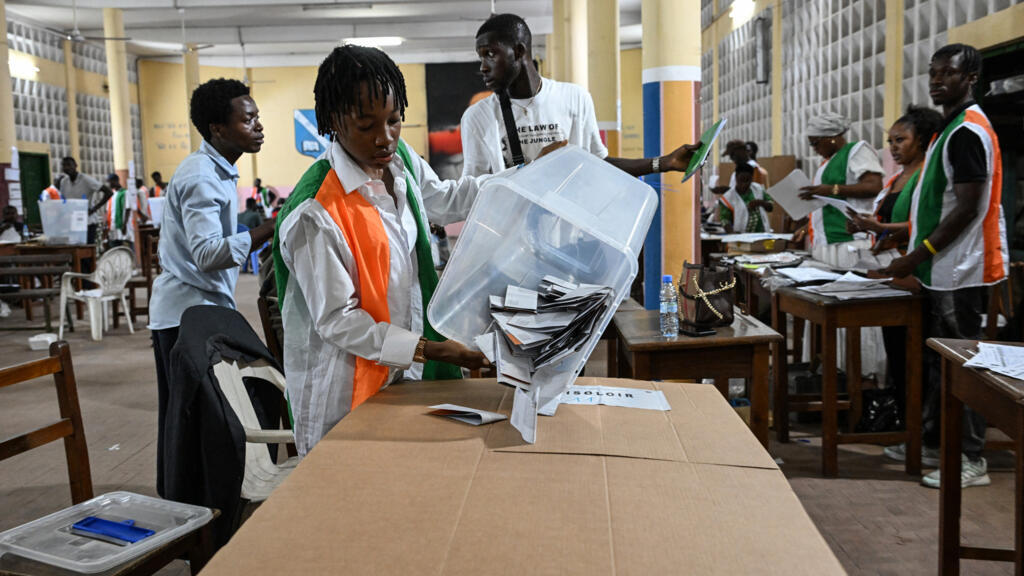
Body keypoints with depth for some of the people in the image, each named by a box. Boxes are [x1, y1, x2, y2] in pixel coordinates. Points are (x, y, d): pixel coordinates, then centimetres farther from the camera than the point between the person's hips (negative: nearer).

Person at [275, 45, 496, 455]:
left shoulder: (401, 159, -3)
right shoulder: (314, 214, -25)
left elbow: (442, 200, 19)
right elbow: (338, 322, -20)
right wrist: (433, 351, -23)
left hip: (404, 371, 7)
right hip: (345, 393, -7)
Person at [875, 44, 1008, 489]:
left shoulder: (968, 132, -15)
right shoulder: (951, 128, 16)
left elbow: (968, 208, -20)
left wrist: (914, 258, -20)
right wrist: (908, 244, 17)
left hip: (960, 269, -10)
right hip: (943, 268, 10)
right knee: (935, 357, 15)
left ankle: (972, 461, 6)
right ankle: (931, 439, 27)